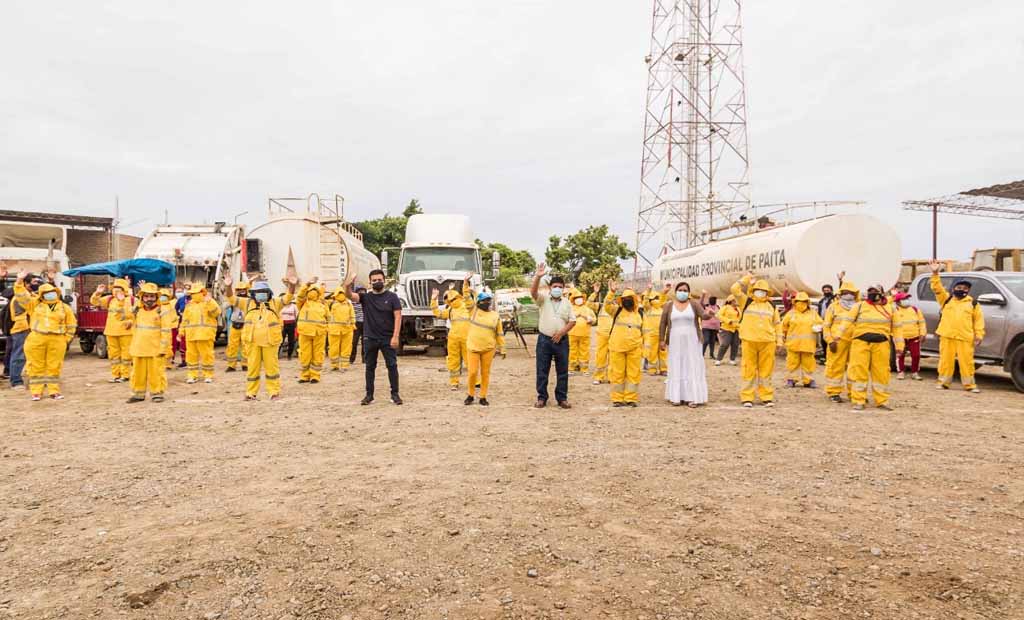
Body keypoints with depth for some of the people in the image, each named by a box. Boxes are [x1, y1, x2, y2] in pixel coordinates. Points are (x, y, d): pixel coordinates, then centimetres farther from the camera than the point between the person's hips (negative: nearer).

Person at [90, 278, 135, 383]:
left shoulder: (131, 300, -2)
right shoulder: (109, 299, 11)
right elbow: (95, 302, 10)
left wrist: (131, 321, -17)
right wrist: (98, 293, -7)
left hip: (126, 331, -5)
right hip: (111, 331, 5)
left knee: (126, 353, -1)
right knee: (113, 353, 9)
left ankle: (125, 375, 8)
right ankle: (115, 374, 16)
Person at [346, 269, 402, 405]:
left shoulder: (392, 297, 0)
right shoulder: (365, 297, 4)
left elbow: (398, 317, -6)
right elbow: (350, 296, -14)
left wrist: (396, 336, -15)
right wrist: (348, 286, -37)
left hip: (388, 338, -2)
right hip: (370, 338, 2)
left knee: (392, 366, 0)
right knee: (370, 367, 8)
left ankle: (395, 394, 7)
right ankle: (369, 395, 15)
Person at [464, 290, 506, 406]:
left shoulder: (495, 316, 5)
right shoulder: (474, 311, 4)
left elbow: (500, 334, 8)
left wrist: (502, 349, 7)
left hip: (488, 349, 1)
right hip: (473, 348, -1)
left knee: (485, 373, 5)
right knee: (473, 372, -3)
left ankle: (483, 397, 16)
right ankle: (471, 395, 15)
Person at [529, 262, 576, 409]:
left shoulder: (567, 303, 9)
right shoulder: (543, 299, 2)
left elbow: (572, 321, 5)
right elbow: (533, 292, -17)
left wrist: (561, 332, -8)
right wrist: (538, 276, -31)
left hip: (561, 340, 2)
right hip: (544, 339, -2)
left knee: (562, 371, 5)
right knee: (542, 371, 3)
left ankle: (562, 398, 15)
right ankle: (542, 397, 13)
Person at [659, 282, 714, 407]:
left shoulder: (694, 304, 0)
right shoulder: (670, 306, 4)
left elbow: (703, 315, -15)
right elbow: (663, 324, 6)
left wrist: (708, 314, -39)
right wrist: (661, 340, 0)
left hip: (692, 342, -1)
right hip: (675, 343, 1)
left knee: (692, 368, -2)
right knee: (677, 369, 5)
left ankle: (692, 398, -1)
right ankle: (677, 397, 9)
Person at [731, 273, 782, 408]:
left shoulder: (772, 306, 12)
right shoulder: (746, 302, 5)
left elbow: (777, 324, 15)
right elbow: (735, 289, -7)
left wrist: (779, 341, 10)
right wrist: (747, 278, -2)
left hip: (767, 342, 2)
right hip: (749, 341, -2)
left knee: (766, 370, 7)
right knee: (749, 370, 1)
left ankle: (767, 397, 15)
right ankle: (747, 398, 6)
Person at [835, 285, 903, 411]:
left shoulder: (890, 308, 11)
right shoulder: (859, 306, 5)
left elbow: (896, 328, 14)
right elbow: (848, 321, 0)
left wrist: (899, 345, 9)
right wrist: (838, 335, -10)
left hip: (881, 344, 2)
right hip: (861, 342, -2)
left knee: (881, 372, 4)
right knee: (859, 371, -3)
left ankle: (882, 401, 15)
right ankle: (859, 401, 3)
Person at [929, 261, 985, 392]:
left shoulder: (973, 303, 10)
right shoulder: (946, 299, 11)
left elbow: (979, 319, 8)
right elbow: (937, 288, -1)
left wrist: (979, 335, 0)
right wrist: (935, 274, -13)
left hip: (965, 338, 0)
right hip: (947, 336, 1)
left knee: (966, 361, 0)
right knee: (946, 360, 4)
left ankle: (970, 384, 10)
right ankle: (943, 382, 14)